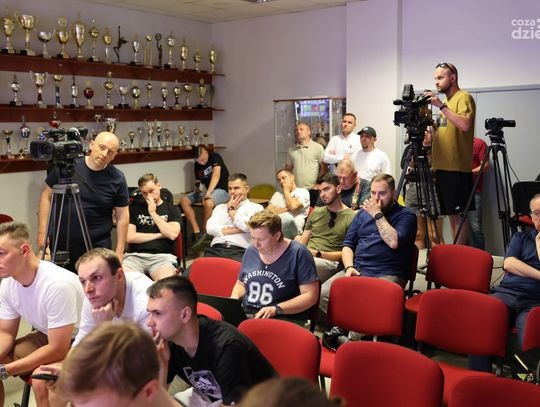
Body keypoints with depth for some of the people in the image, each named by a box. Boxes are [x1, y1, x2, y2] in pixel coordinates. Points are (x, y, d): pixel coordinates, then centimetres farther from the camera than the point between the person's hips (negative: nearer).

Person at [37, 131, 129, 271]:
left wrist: (119, 253, -3)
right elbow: (47, 196, 5)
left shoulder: (117, 179, -5)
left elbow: (122, 218, -1)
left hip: (97, 249, -1)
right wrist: (42, 230, 0)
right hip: (60, 245, 1)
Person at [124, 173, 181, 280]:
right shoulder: (135, 209, 18)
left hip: (163, 256, -2)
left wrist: (153, 213, 2)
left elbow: (172, 234, -3)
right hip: (135, 255, 2)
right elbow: (129, 237, 5)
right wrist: (159, 235, 2)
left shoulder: (172, 209, 14)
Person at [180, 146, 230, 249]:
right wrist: (198, 187, -11)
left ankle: (204, 233, -15)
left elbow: (216, 174, -29)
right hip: (206, 190, 7)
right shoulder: (197, 164, 5)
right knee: (184, 201, -14)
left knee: (208, 203, -38)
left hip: (222, 189, -7)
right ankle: (197, 232, -22)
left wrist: (208, 193, -41)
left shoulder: (215, 157, -13)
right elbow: (198, 181, 15)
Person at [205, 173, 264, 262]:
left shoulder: (256, 208, 14)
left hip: (240, 251, -3)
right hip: (216, 249, 3)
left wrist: (231, 209, 10)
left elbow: (247, 227, -4)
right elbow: (210, 228, 9)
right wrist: (236, 230, -1)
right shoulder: (220, 207, 26)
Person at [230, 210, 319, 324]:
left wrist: (276, 309, -18)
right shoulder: (251, 251, 12)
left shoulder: (298, 253, -6)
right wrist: (234, 298, 4)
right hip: (245, 315, 5)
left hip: (285, 317, -5)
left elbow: (311, 296, -9)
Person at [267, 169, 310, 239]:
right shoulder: (277, 194, 29)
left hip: (293, 228, -3)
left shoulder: (303, 191, 12)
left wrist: (286, 191, 8)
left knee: (287, 217, -38)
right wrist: (286, 208, 0)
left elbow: (293, 206, -9)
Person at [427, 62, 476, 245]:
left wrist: (441, 106, -23)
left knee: (459, 214, -4)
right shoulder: (445, 101, 18)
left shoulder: (464, 97, -6)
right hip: (443, 167, 9)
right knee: (451, 213, 12)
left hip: (457, 168, -9)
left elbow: (465, 125, -24)